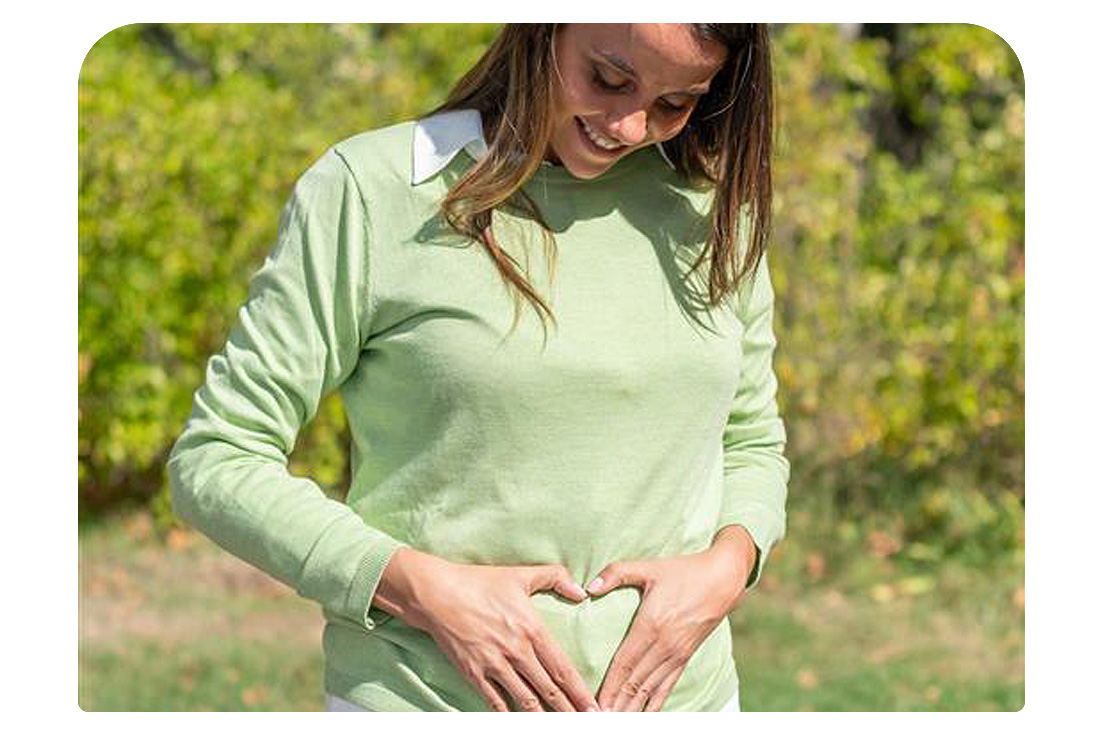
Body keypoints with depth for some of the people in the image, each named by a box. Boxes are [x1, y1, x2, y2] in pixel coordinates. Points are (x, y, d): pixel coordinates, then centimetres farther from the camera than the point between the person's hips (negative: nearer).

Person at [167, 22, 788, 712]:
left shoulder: (712, 210, 5)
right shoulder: (369, 187, -8)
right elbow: (215, 461, -7)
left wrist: (726, 565, -5)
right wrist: (422, 587, -17)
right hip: (423, 697, -3)